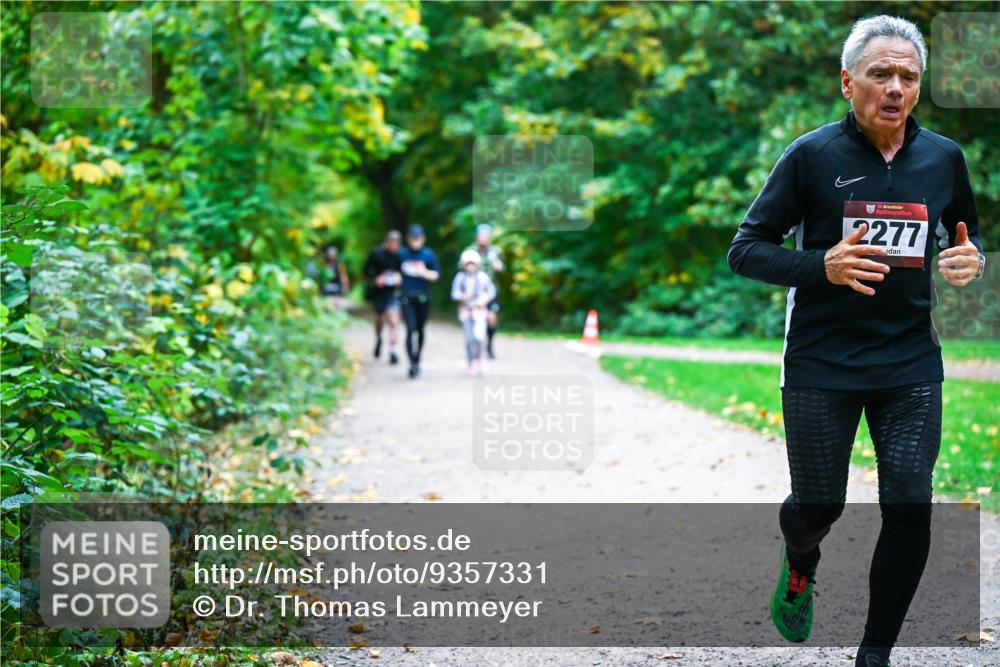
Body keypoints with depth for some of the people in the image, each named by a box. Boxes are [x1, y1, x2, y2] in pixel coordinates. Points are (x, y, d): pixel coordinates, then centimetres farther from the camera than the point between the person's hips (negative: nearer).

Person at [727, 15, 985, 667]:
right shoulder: (812, 156, -8)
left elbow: (967, 239, 18)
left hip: (911, 364, 2)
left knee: (910, 509, -4)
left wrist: (970, 261, -7)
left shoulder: (944, 158, 2)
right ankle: (800, 568, 46)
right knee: (819, 505, 8)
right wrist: (822, 265, -23)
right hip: (822, 364, -2)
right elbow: (746, 249, -6)